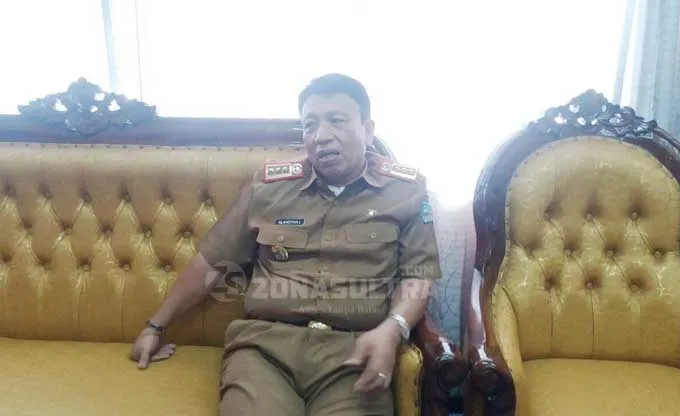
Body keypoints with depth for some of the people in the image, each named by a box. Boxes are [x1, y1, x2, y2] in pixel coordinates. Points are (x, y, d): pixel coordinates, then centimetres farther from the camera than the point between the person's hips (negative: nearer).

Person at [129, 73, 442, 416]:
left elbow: (419, 274, 6)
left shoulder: (405, 190, 9)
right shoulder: (269, 185, 12)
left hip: (354, 350, 0)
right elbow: (210, 261, 18)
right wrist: (156, 326, 22)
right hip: (265, 342, 1)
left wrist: (392, 330, -15)